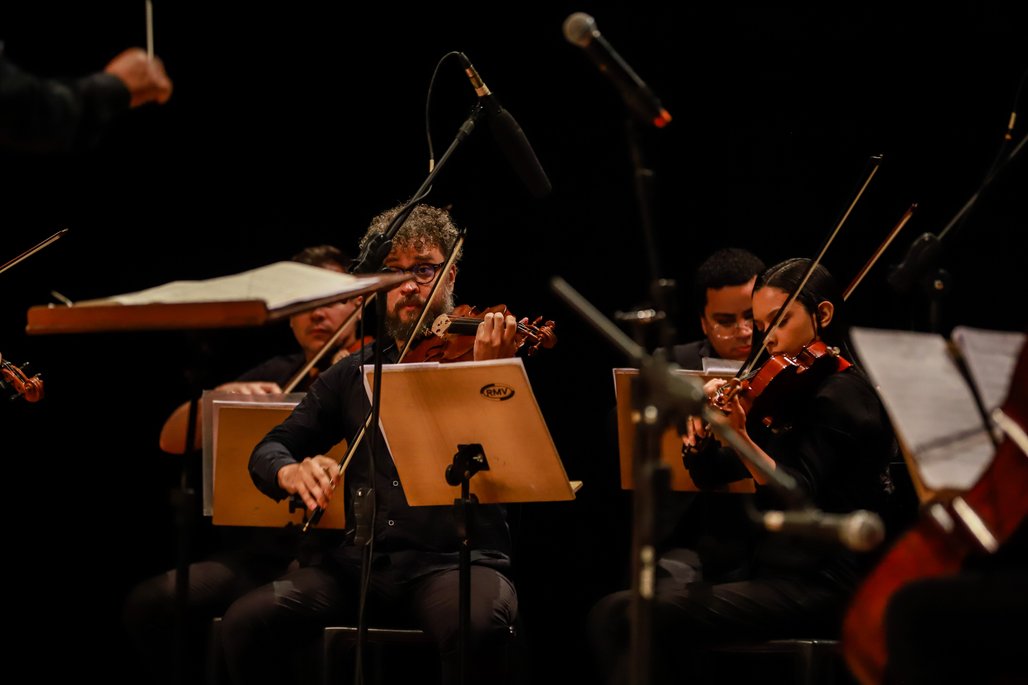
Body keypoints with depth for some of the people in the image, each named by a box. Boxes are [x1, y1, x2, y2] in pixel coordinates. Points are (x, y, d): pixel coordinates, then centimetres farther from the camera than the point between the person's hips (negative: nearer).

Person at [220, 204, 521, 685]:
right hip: (365, 561, 4)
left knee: (478, 625, -38)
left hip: (458, 558, -4)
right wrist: (292, 472, -9)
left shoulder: (475, 358, 4)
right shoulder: (352, 375, 17)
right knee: (245, 622, -20)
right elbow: (269, 450, 16)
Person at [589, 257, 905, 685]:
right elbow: (710, 474, 16)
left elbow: (797, 497, -19)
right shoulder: (780, 395, 15)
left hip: (821, 585, -8)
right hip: (767, 568, 8)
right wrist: (700, 430, -5)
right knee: (612, 614, -8)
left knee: (664, 616, -27)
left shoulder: (842, 395, -8)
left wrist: (740, 437, -32)